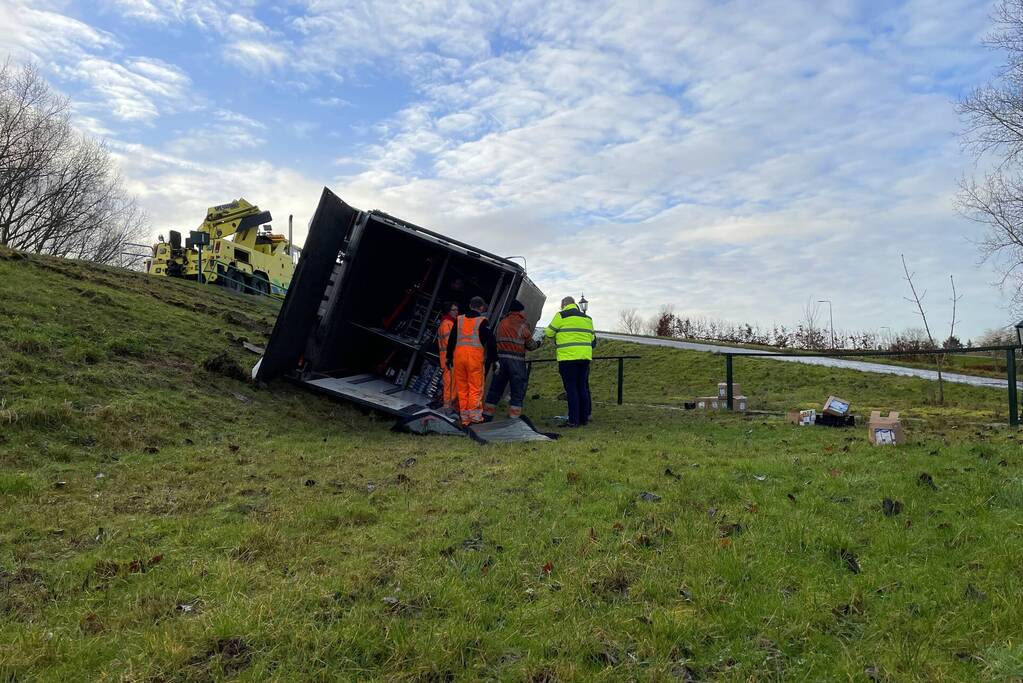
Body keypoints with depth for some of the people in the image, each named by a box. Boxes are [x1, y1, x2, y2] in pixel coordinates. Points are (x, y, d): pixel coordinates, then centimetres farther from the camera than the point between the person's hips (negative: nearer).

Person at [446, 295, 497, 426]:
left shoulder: (459, 320, 13)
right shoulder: (482, 321, 0)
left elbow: (451, 340, 15)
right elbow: (490, 342, -1)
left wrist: (449, 357, 21)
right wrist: (494, 359, 5)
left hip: (458, 355, 4)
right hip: (475, 356, -4)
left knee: (462, 387, 9)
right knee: (475, 387, 0)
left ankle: (464, 418, 12)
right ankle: (475, 415, -4)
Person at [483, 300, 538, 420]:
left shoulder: (502, 323, 12)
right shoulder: (522, 325, -2)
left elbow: (497, 340, 10)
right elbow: (530, 345, 2)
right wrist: (536, 344, 21)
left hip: (500, 358, 5)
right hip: (516, 360, -4)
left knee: (495, 389, 12)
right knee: (518, 390, 5)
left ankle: (487, 416, 15)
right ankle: (514, 417, 3)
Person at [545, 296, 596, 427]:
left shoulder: (561, 316, -2)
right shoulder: (587, 318, 16)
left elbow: (549, 333, 1)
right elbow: (591, 339, 18)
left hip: (568, 357, -5)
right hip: (585, 357, 5)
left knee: (571, 389, -2)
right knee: (583, 388, 11)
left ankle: (574, 420, -4)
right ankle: (584, 418, 14)